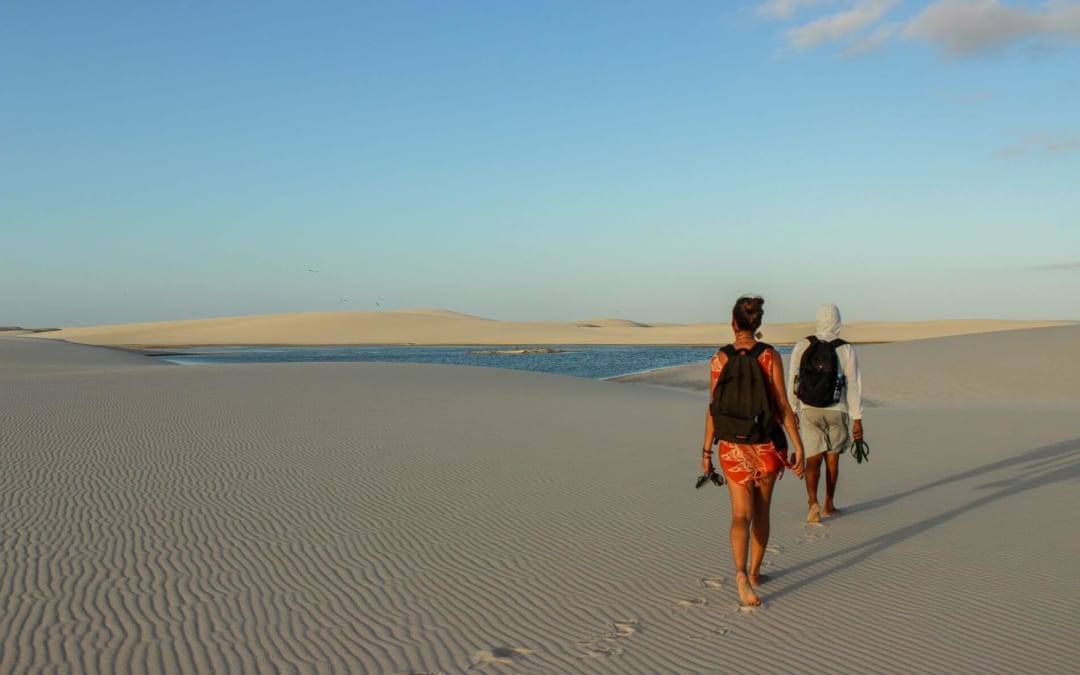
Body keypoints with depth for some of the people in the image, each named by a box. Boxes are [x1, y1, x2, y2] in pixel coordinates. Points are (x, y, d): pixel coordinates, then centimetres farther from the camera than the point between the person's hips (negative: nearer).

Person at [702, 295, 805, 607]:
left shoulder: (720, 358, -6)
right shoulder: (771, 356, -6)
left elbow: (714, 409, -4)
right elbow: (782, 405, -9)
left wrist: (707, 451, 4)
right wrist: (798, 447, -5)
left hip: (733, 445, -1)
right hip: (766, 443, 1)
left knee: (741, 514, 0)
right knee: (761, 510, 18)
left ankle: (741, 572, -23)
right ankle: (754, 572, 31)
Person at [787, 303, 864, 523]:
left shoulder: (802, 346, -1)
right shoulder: (846, 349, -5)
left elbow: (792, 381, 2)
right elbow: (854, 385, -6)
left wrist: (792, 410, 12)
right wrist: (857, 419, -2)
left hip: (809, 410, 0)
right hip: (836, 411, 0)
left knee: (813, 459, 2)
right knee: (832, 458, 15)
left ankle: (813, 501, -19)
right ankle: (829, 505, 25)